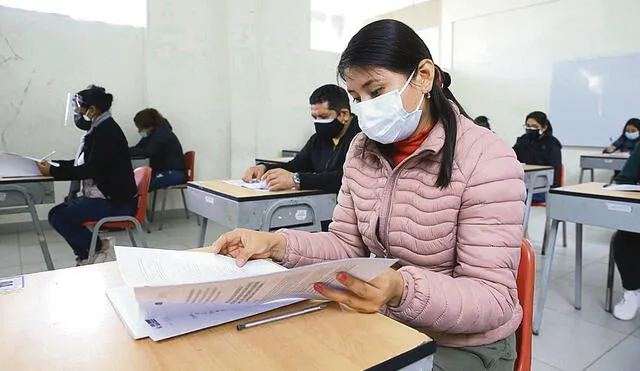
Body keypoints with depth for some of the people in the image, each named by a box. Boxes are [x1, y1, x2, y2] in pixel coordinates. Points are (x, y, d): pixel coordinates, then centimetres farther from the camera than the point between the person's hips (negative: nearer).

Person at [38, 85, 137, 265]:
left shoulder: (107, 131, -16)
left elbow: (90, 169, -21)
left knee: (58, 216, -16)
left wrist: (53, 172, -14)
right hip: (107, 195, 10)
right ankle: (87, 252, 15)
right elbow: (82, 163, 17)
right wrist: (54, 165, 7)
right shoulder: (100, 128, 12)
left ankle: (97, 246, 3)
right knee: (58, 212, 8)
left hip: (117, 202, -10)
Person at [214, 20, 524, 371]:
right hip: (385, 326, 5)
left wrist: (404, 291, -39)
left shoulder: (487, 161, -20)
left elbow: (494, 298, -21)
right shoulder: (362, 150, -2)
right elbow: (347, 244, -1)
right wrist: (277, 244, -18)